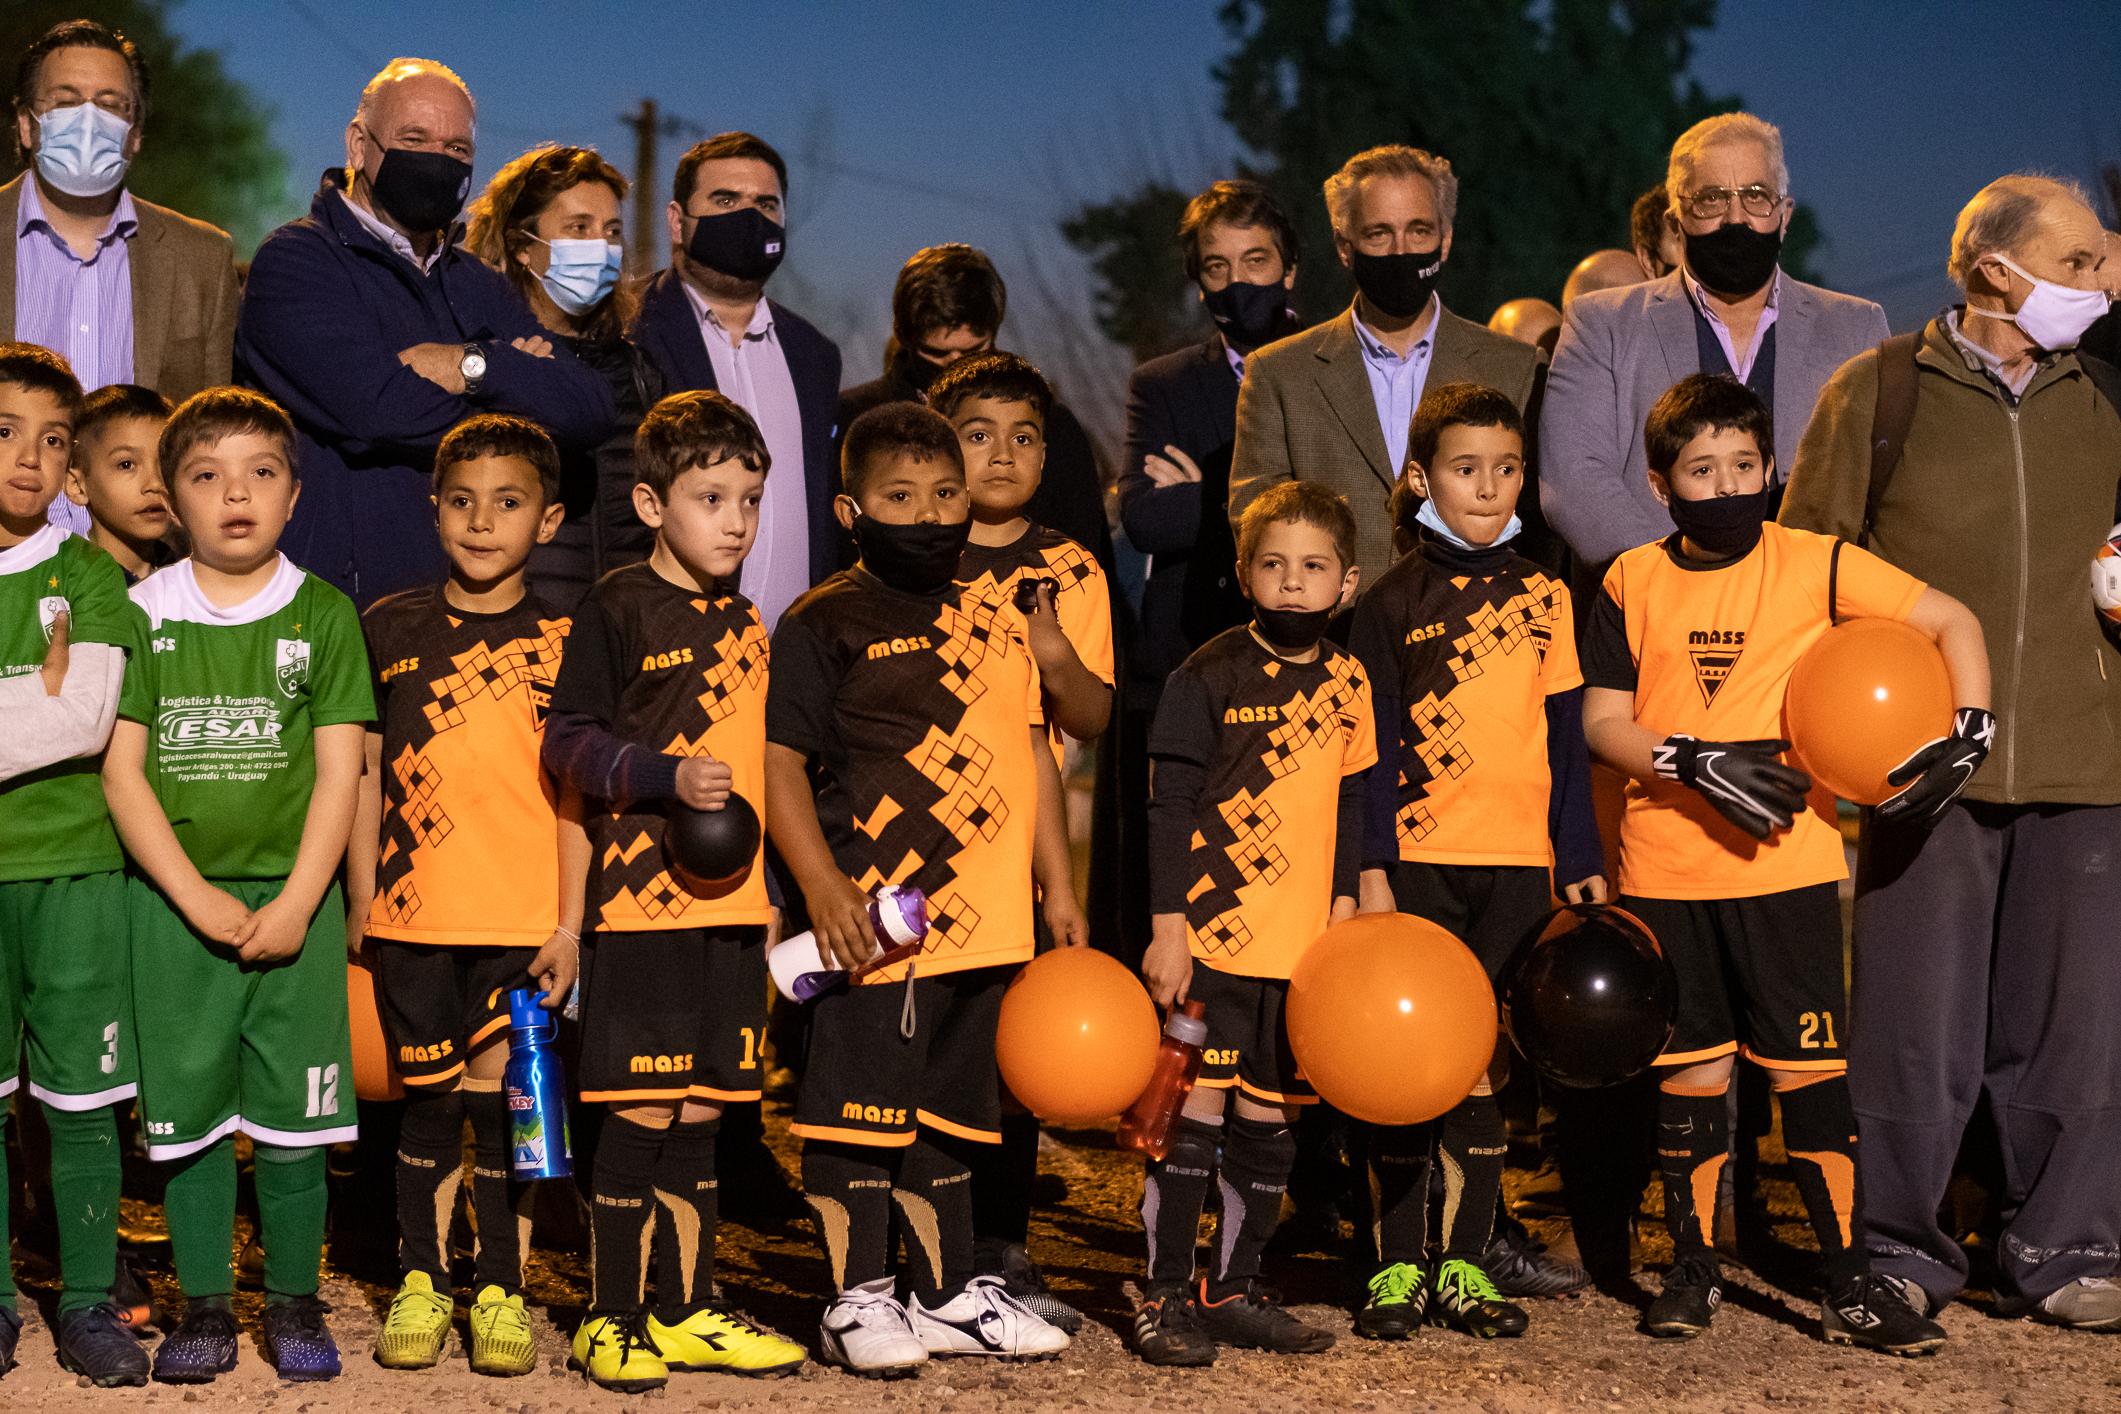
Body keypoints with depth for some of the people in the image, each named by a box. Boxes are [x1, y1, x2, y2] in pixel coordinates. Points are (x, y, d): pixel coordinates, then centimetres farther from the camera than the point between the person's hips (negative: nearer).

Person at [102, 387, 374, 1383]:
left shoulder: (323, 615, 3)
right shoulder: (143, 612, 3)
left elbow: (338, 774, 0)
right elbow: (121, 770, 0)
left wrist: (296, 904, -10)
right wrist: (196, 896, -9)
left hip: (293, 901, 0)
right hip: (174, 902, 0)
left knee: (292, 1117, 2)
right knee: (186, 1112, 4)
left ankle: (295, 1303, 15)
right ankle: (204, 1307, 15)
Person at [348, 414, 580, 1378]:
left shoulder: (559, 641, 1)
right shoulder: (390, 630, 5)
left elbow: (573, 793, 2)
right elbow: (367, 775, 9)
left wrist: (568, 923, -2)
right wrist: (360, 903, 7)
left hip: (522, 918, -1)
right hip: (413, 914, 1)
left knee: (505, 1100, 1)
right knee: (427, 1101, 9)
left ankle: (501, 1292, 13)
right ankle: (419, 1285, 22)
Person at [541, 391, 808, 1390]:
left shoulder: (744, 622, 15)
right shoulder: (618, 607, -5)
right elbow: (567, 742, -9)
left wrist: (769, 895, 20)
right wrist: (668, 778, -22)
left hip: (730, 902, 6)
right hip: (640, 899, -6)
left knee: (701, 1111, 11)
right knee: (641, 1112, -4)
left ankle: (684, 1314, 20)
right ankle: (610, 1322, 7)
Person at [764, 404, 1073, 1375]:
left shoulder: (997, 623, 15)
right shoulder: (823, 624, -5)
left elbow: (1033, 758, 19)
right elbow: (778, 761, -9)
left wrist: (1058, 886, 14)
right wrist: (823, 884, -17)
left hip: (983, 922, 6)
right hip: (874, 919, -6)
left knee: (952, 1106, 15)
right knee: (860, 1106, -1)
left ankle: (950, 1294, 25)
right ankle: (857, 1300, 10)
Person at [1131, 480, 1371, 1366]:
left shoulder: (1346, 684, 9)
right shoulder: (1209, 678, -7)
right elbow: (1169, 809, -7)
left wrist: (1344, 914, 11)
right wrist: (1168, 927, -11)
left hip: (1304, 942, 5)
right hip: (1212, 931, -5)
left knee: (1269, 1120, 11)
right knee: (1195, 1110, -4)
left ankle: (1233, 1289, 22)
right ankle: (1162, 1295, 6)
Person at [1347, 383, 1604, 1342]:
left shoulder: (1542, 597, 9)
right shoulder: (1393, 602, 2)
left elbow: (1565, 738, 11)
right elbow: (1371, 746, 0)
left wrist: (1581, 860, 7)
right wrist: (1370, 868, -6)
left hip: (1516, 864, 2)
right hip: (1417, 860, -2)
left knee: (1483, 1066, 6)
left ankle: (1465, 1268, 14)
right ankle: (1397, 1269, 8)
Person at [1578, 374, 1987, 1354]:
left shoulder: (1816, 566, -1)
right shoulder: (1634, 582, 4)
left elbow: (1953, 623, 3)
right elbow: (1602, 721, 2)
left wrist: (1970, 731, -11)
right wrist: (1696, 764, -13)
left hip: (1785, 859, -1)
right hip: (1665, 862, 2)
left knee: (1810, 1068, -2)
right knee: (1688, 1067, 9)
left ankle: (1850, 1282, 7)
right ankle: (1692, 1265, 23)